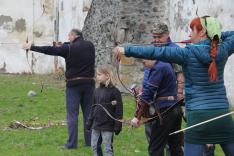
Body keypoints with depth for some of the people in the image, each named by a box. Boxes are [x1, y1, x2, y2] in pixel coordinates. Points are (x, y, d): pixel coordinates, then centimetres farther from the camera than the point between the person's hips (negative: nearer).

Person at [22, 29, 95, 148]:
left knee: (72, 114, 0)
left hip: (73, 84, -4)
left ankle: (72, 142, -3)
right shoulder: (90, 46, 4)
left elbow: (50, 50, -7)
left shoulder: (69, 48, -9)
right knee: (88, 113, 11)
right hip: (89, 83, 4)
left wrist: (32, 47, -1)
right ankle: (90, 140, 13)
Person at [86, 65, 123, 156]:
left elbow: (119, 110, -11)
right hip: (96, 125, 7)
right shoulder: (97, 91, 8)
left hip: (107, 126, -7)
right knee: (94, 146, 11)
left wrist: (117, 126, -13)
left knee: (108, 148, -1)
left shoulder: (114, 91, -11)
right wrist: (89, 122, 14)